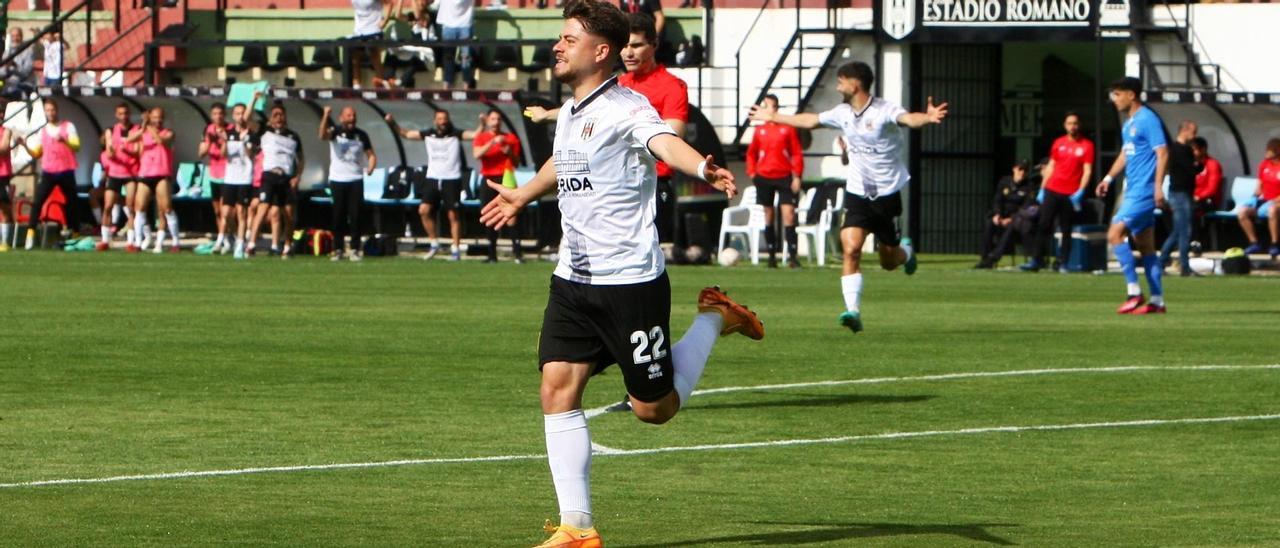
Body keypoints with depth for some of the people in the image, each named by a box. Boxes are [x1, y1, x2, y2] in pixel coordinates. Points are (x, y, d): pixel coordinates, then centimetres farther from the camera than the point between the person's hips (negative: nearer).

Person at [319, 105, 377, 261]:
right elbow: (323, 135, -24)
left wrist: (370, 167, -13)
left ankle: (355, 250, 0)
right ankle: (337, 249, 8)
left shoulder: (361, 135, 5)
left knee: (355, 216, -3)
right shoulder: (335, 132, -2)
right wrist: (326, 116, -38)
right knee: (338, 216, 1)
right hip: (337, 180, -1)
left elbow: (371, 154, 9)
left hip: (355, 180, 1)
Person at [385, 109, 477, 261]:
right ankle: (434, 243, 7)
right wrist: (393, 124, 2)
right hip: (432, 179, 3)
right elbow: (406, 134, 13)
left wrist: (482, 124, -26)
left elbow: (475, 135, -10)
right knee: (424, 210, -8)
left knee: (453, 215, -2)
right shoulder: (429, 135, 8)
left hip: (451, 180, -3)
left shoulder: (456, 135, -1)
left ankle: (456, 249, 5)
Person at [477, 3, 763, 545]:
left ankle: (714, 319, 27)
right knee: (558, 389, -7)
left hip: (630, 281, -7)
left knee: (654, 408, 2)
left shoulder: (624, 108, -15)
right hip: (573, 280, 7)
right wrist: (523, 196, 53)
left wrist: (703, 167, -59)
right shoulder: (568, 113, 11)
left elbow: (665, 141, -37)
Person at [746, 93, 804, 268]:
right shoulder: (759, 130, 7)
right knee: (768, 215, 6)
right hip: (764, 178, 2)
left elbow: (797, 154, 1)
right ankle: (771, 255, 12)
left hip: (784, 177, -2)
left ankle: (792, 256, -11)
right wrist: (752, 173, 3)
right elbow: (751, 153, 16)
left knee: (789, 214, -10)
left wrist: (797, 176, -6)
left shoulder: (787, 129, 1)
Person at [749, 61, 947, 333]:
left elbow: (910, 119, -36)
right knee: (851, 248, -17)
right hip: (857, 193, 4)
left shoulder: (884, 111, -16)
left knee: (889, 262, 8)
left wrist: (927, 117, -59)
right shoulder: (843, 113, 4)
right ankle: (853, 311, -19)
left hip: (887, 195, -4)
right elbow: (810, 120, 22)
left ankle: (906, 251, 45)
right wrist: (773, 117, 32)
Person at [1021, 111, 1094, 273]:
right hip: (1052, 191, 3)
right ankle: (1036, 260, -3)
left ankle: (1062, 263, 6)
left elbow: (1087, 171, -4)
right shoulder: (1058, 143, 11)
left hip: (1071, 194, -3)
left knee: (1066, 230, 1)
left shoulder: (1087, 145, 0)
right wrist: (1042, 189, 11)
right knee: (1043, 226, -3)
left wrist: (1080, 192, -15)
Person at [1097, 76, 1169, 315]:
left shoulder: (1148, 120, -12)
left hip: (1144, 191, -10)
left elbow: (1162, 153, -17)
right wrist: (1108, 178, 20)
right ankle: (1157, 301, 10)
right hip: (1133, 189, 10)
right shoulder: (1129, 123, 16)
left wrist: (1158, 187, -23)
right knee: (1146, 247, 9)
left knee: (1115, 234, -15)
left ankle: (1134, 292, -14)